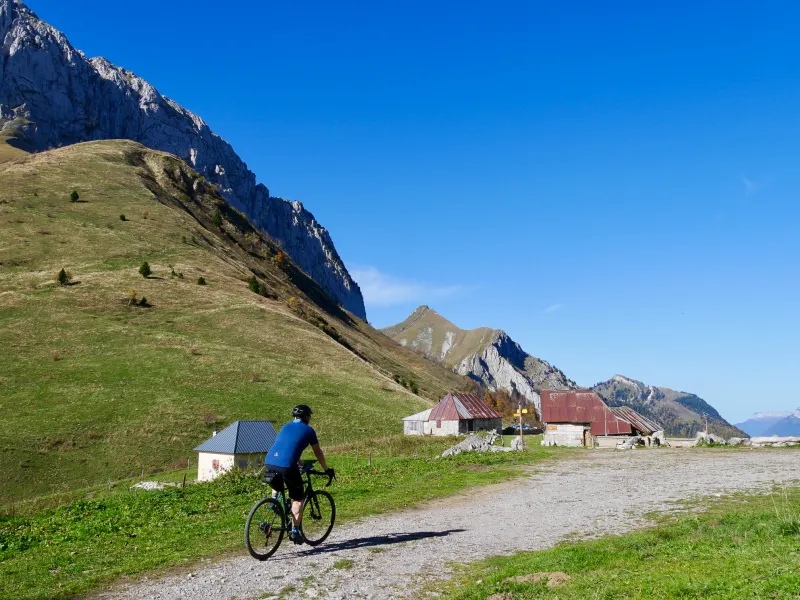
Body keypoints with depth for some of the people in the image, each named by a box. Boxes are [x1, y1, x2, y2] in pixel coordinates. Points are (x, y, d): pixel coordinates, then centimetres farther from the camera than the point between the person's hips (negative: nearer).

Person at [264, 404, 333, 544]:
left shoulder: (286, 427, 26)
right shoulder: (308, 430, 10)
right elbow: (318, 453, 18)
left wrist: (301, 464, 50)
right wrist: (326, 470, 32)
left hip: (269, 461, 6)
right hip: (287, 465, -5)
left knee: (276, 487, 36)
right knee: (298, 499, 10)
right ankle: (295, 532, 9)